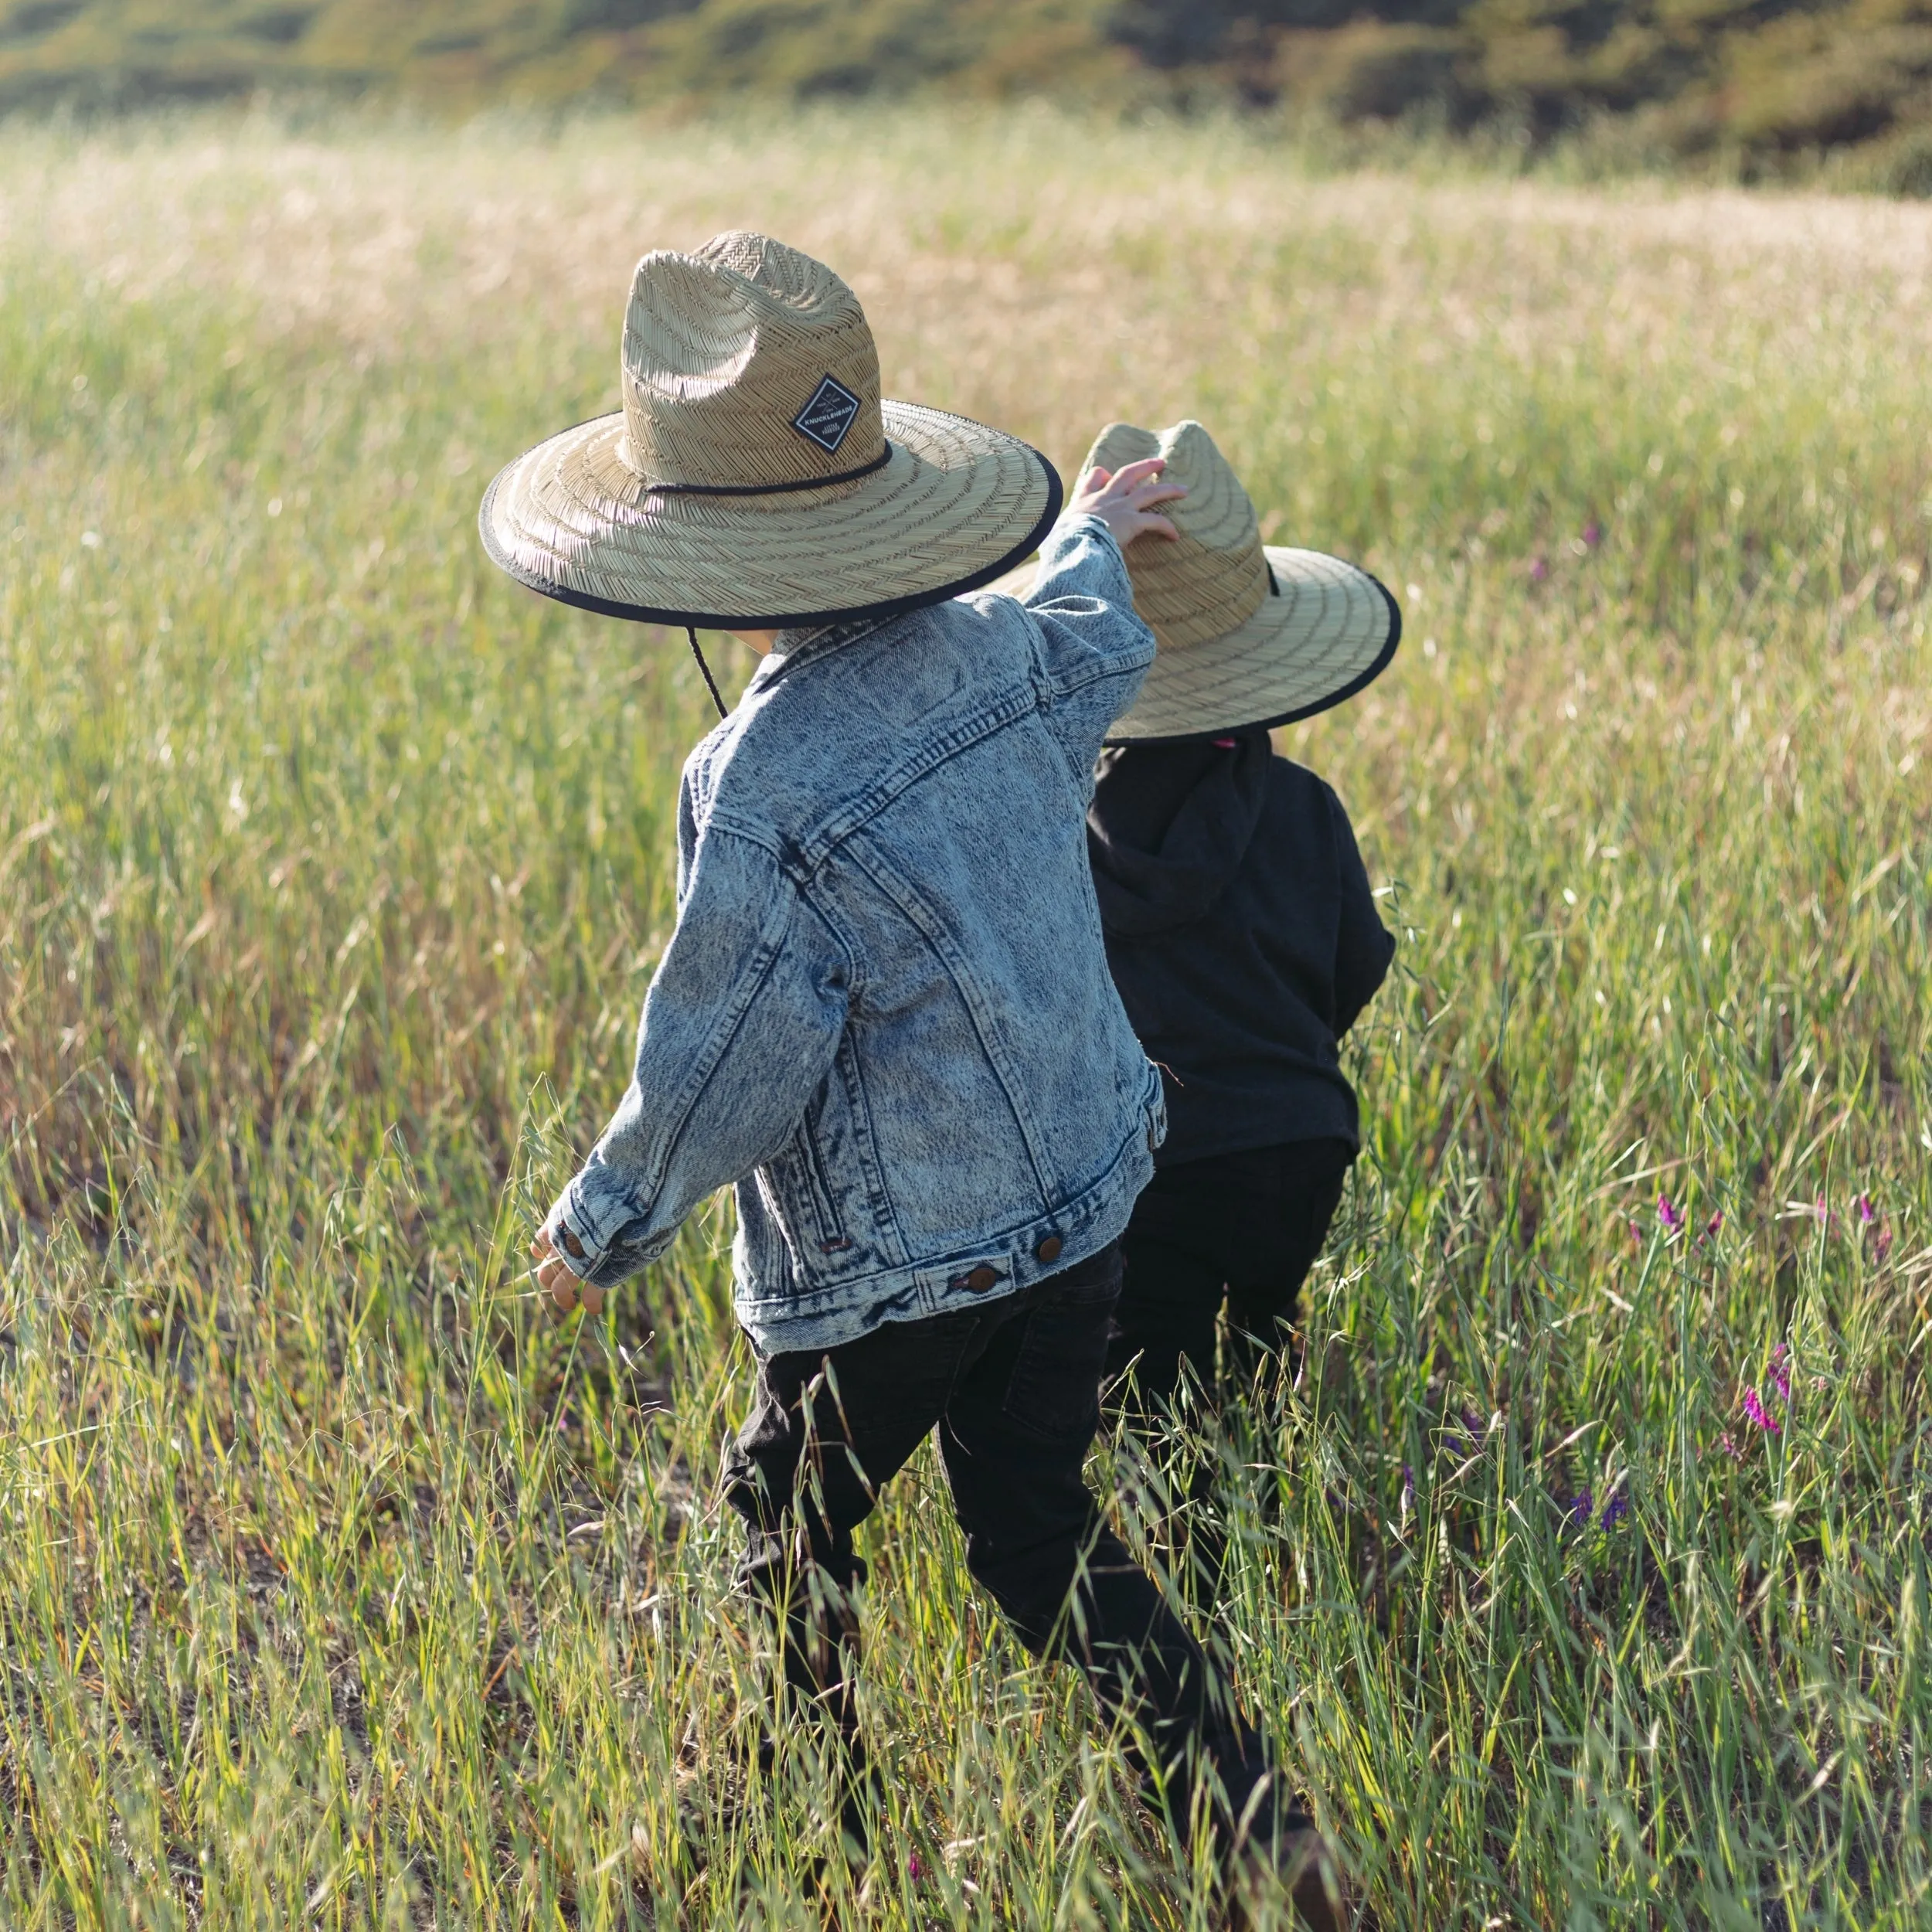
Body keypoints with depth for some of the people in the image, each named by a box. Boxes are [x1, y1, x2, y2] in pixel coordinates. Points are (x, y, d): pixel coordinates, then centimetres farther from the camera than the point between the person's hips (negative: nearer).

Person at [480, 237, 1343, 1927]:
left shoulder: (764, 789, -27)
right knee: (1044, 1545, 18)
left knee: (789, 1540, 19)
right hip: (1082, 1206, 7)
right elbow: (1094, 657, 20)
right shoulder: (1005, 654, -7)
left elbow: (718, 1070, -18)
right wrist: (1094, 541, 43)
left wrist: (600, 1229, 0)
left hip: (890, 1269, -6)